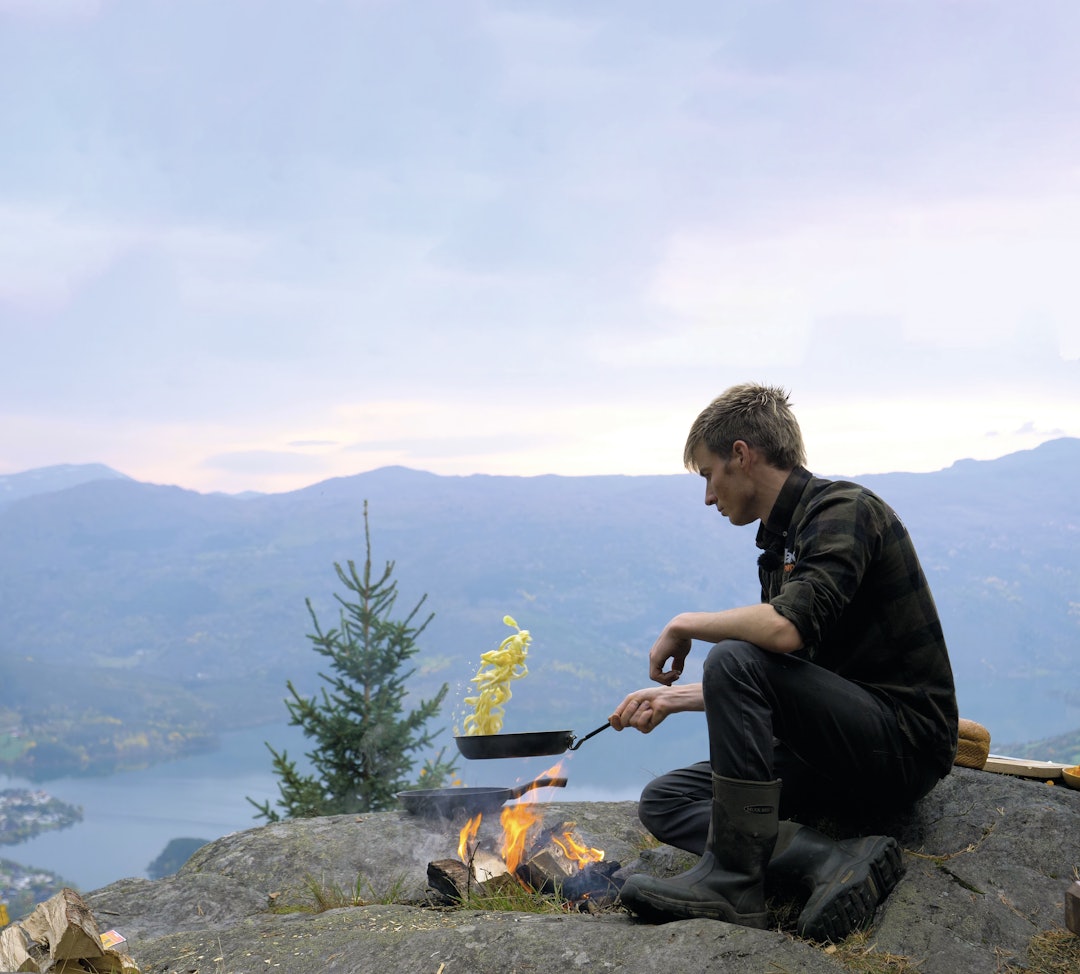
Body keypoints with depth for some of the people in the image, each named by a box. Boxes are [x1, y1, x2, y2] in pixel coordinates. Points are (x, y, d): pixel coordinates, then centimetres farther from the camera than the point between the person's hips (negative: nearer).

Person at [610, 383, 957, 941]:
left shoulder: (844, 509, -13)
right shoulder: (781, 543, 15)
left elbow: (786, 628, -31)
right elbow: (773, 690, 22)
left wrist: (685, 626, -15)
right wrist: (672, 698, 22)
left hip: (903, 741, -10)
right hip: (844, 754, 10)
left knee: (735, 661, -27)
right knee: (663, 802, 3)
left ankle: (732, 878, -21)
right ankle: (832, 860, -16)